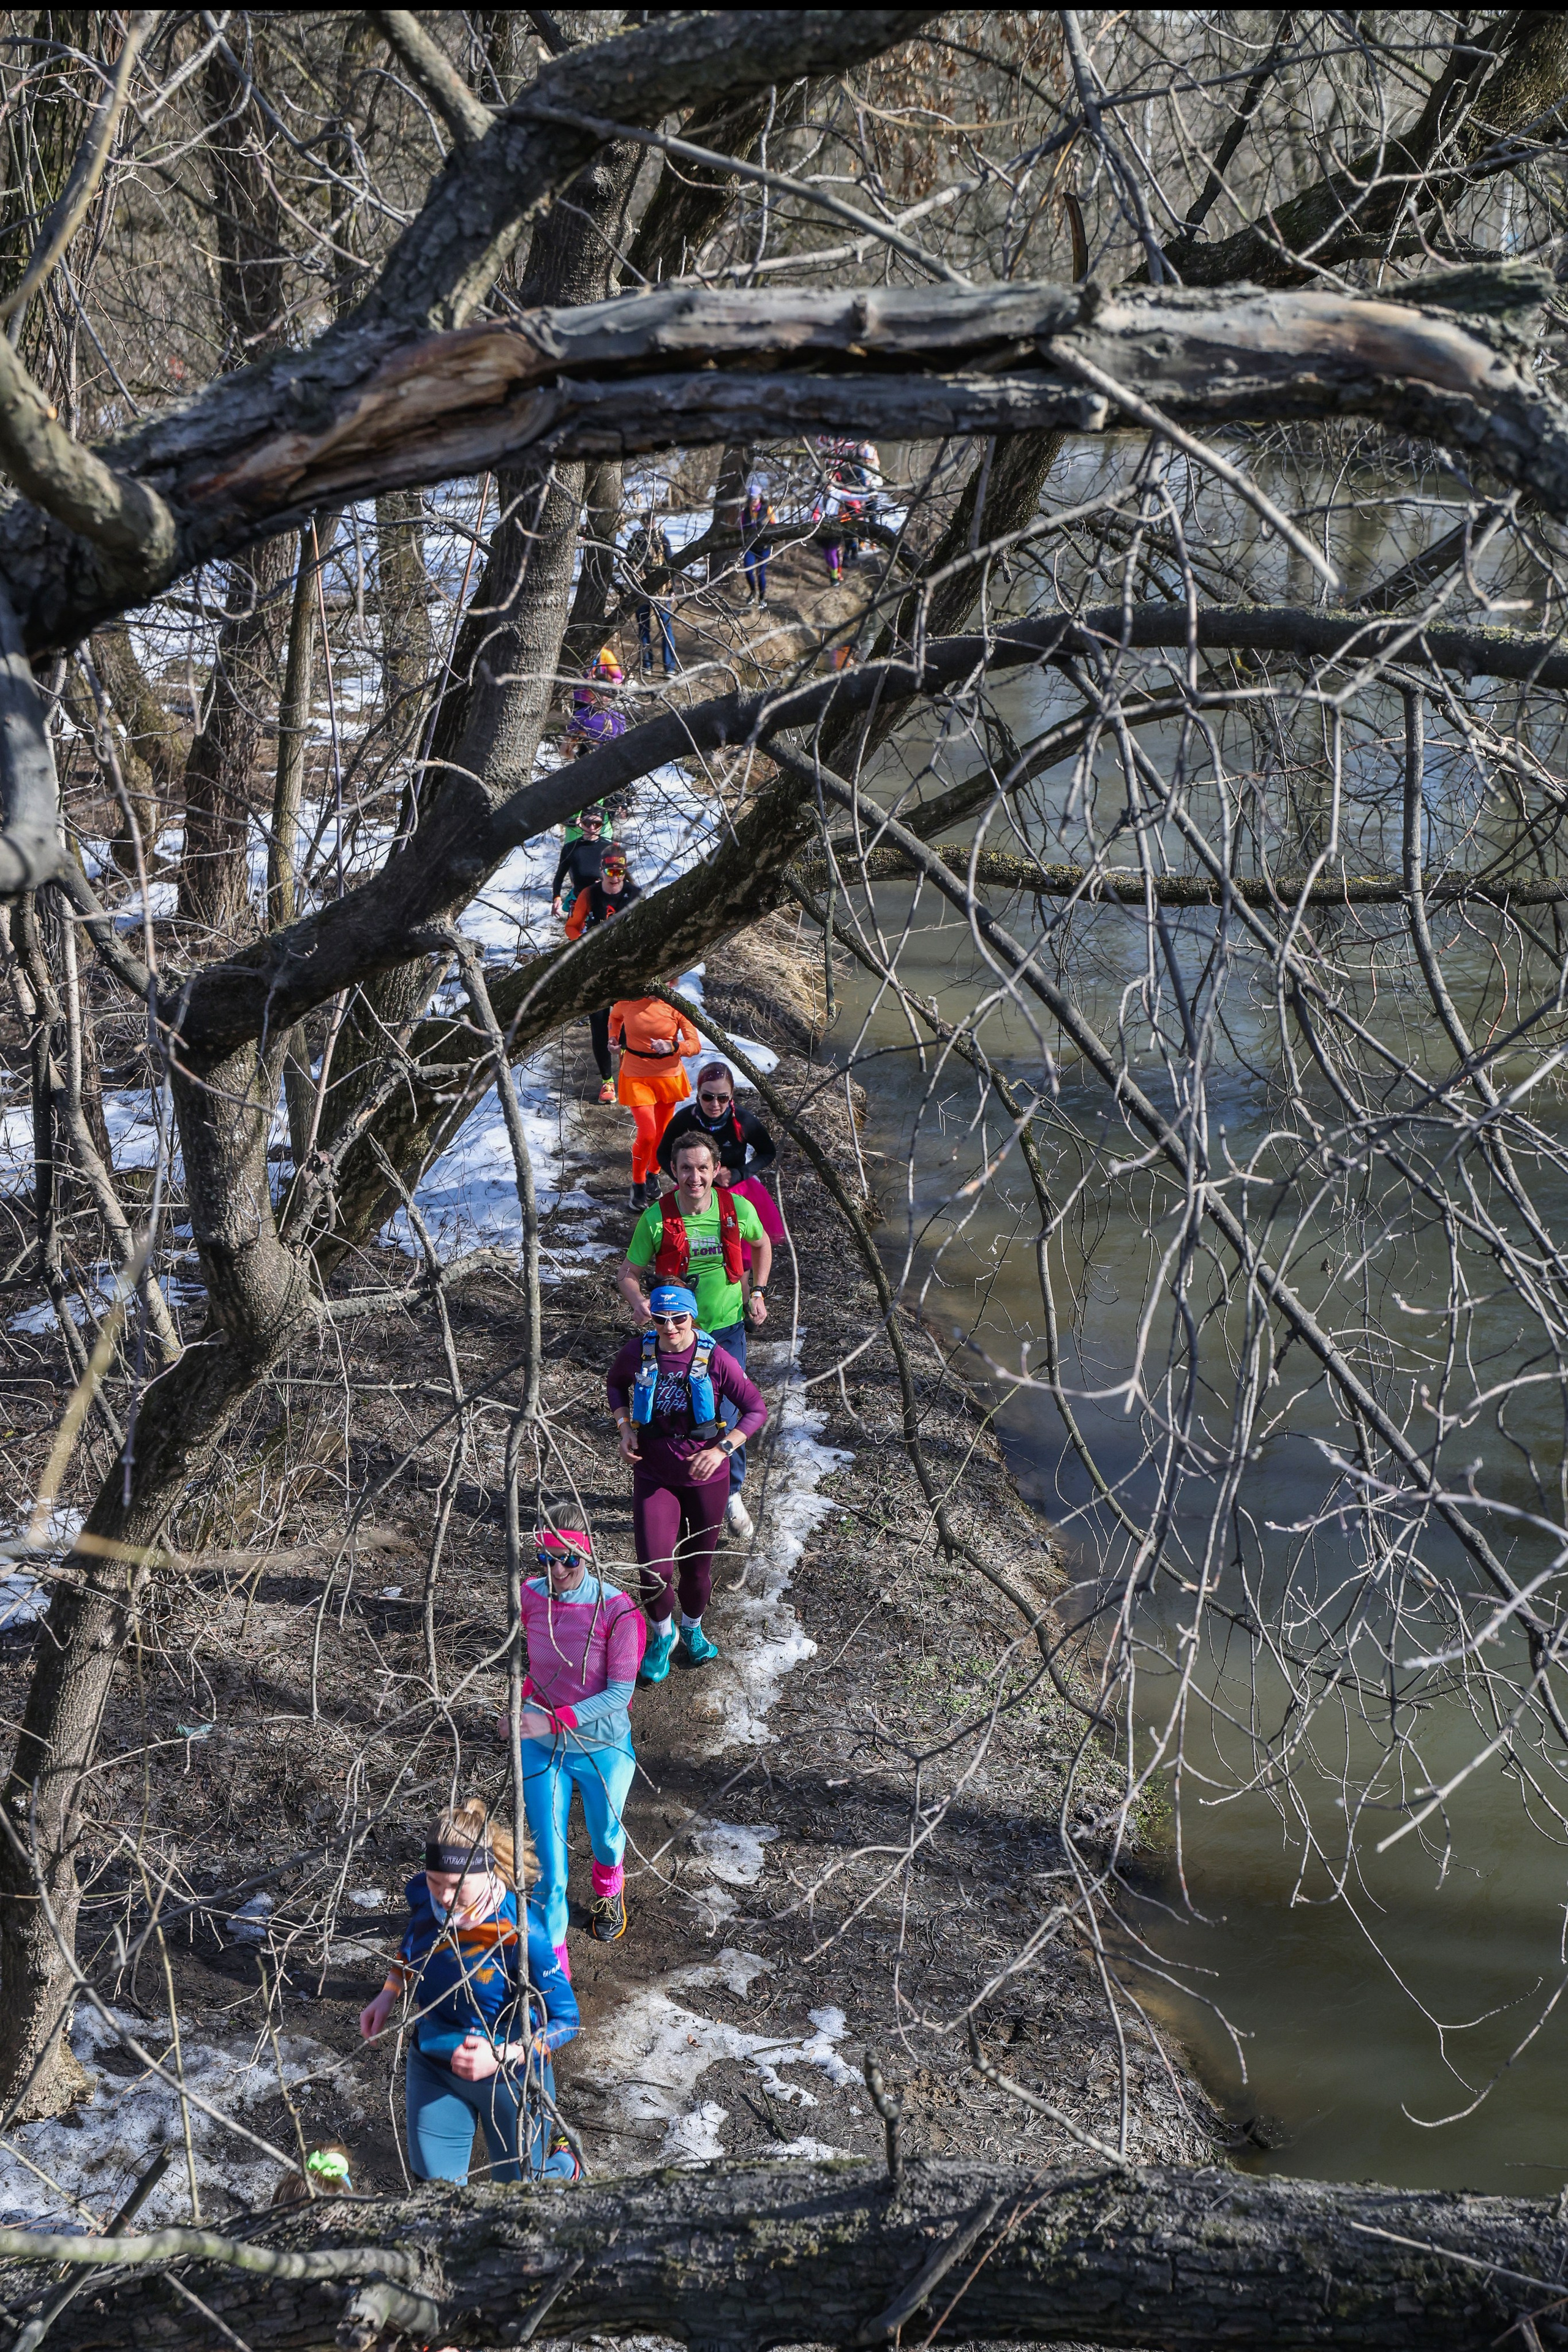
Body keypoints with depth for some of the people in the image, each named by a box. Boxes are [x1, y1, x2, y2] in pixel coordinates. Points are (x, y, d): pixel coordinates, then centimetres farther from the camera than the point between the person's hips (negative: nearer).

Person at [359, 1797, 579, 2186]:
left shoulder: (519, 1931, -34)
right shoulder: (423, 1893, -17)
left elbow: (566, 2019, -24)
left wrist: (503, 2055, -36)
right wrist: (389, 1995, 0)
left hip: (510, 2076, -4)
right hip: (432, 2063, 4)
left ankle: (560, 2158, 48)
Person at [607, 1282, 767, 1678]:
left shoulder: (715, 1358, -17)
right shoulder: (638, 1352, -10)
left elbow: (756, 1409, -11)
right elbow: (616, 1384, 13)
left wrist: (721, 1450, -24)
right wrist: (625, 1428, -3)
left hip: (705, 1477, 0)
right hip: (654, 1476, 0)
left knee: (698, 1565, 14)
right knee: (654, 1571, -11)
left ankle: (692, 1628, 46)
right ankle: (661, 1634, 20)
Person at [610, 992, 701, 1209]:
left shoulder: (675, 1006, -12)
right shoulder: (628, 1002, -8)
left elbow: (696, 1044, -13)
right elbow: (615, 1016, 18)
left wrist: (673, 1047, -30)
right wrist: (614, 1036, 4)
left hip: (669, 1077, 1)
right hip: (637, 1078, -1)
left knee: (662, 1132, 15)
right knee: (647, 1134, -13)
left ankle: (653, 1173, 41)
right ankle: (638, 1184, 9)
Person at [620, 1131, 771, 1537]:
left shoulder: (738, 1209, -9)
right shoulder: (656, 1218, -14)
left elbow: (762, 1244, 14)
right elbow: (628, 1273, -4)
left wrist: (757, 1292, 7)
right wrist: (639, 1303, -25)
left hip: (727, 1328, 1)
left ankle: (731, 1496, 24)